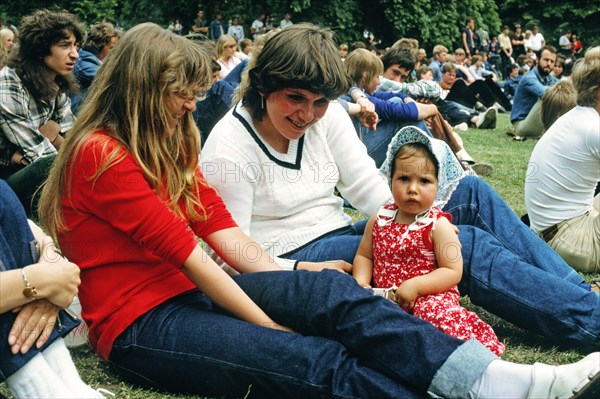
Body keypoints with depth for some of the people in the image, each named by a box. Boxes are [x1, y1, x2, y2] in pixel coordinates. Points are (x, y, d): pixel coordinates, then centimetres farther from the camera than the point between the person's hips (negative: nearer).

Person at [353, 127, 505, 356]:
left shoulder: (438, 225, -6)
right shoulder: (379, 220, 8)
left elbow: (453, 272, -10)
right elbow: (363, 256, 16)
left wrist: (414, 286, -20)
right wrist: (361, 282, -5)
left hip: (428, 298, -5)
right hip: (385, 298, 5)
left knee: (437, 312, -34)